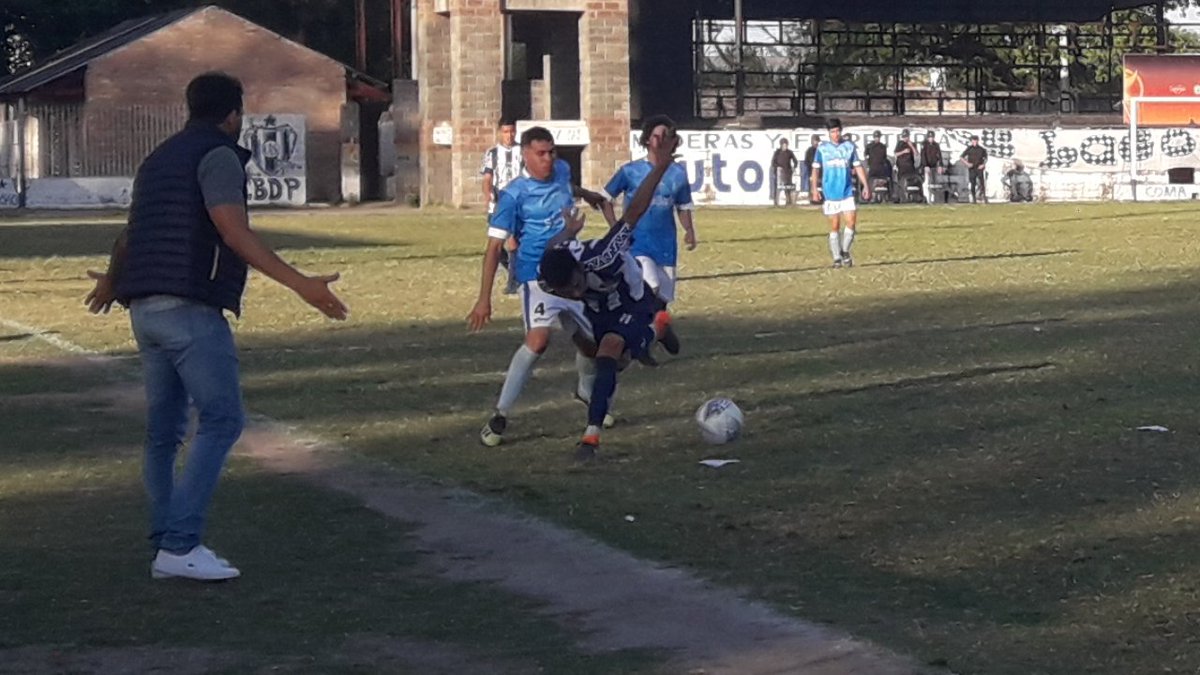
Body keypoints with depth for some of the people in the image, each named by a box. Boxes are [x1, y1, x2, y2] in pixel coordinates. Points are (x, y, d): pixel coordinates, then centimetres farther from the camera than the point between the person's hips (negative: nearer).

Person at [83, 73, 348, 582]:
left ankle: (167, 547, 15)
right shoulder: (218, 155, -5)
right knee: (222, 420, -7)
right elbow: (234, 232, -18)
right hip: (190, 310, -9)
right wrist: (300, 284, -24)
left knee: (163, 429, 12)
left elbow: (131, 233, 32)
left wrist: (111, 282, 52)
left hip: (144, 308, 9)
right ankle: (179, 545, -13)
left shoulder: (160, 158, 21)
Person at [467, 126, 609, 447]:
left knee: (592, 343, 11)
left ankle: (588, 392, 45)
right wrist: (484, 298, -21)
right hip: (538, 276, -7)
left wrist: (587, 195, 54)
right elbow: (494, 246, -14)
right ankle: (499, 417, -25)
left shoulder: (561, 171, 5)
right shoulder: (514, 195, -12)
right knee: (539, 338, -29)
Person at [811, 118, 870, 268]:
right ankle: (837, 258, 9)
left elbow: (858, 167, 8)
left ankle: (845, 251, 11)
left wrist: (865, 185, 0)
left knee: (851, 222, -8)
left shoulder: (850, 147, 5)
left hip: (847, 192, 1)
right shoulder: (822, 148, 3)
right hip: (830, 193, -1)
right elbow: (816, 169, 5)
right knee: (834, 226, 2)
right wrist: (815, 188, -4)